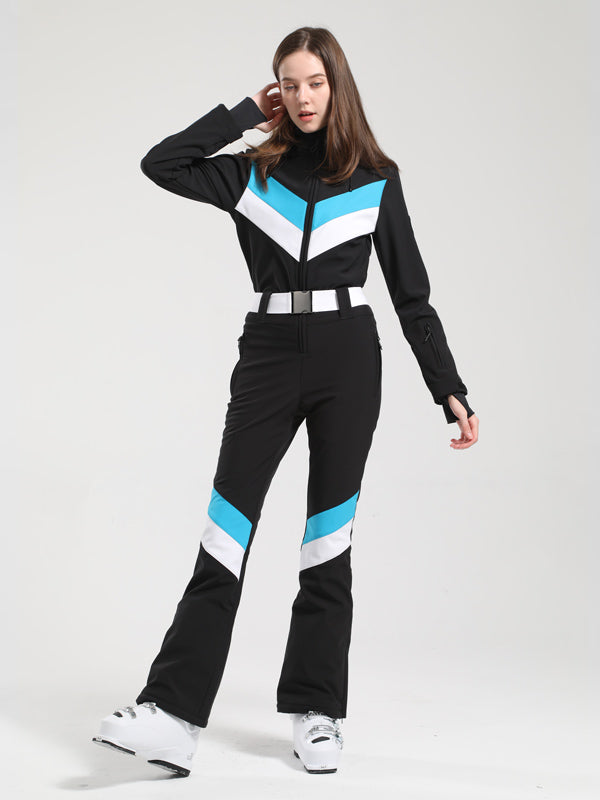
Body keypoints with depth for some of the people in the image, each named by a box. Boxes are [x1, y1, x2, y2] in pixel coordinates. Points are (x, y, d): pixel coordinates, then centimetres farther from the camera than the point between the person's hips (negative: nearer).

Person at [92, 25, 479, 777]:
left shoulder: (377, 178, 7)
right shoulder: (253, 173, 10)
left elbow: (411, 293, 8)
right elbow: (160, 164, -3)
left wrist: (450, 391, 2)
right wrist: (247, 113, 3)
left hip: (347, 356, 0)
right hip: (268, 355, 1)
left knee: (328, 536, 2)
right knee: (227, 530, -6)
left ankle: (316, 713, 13)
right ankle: (172, 715, -8)